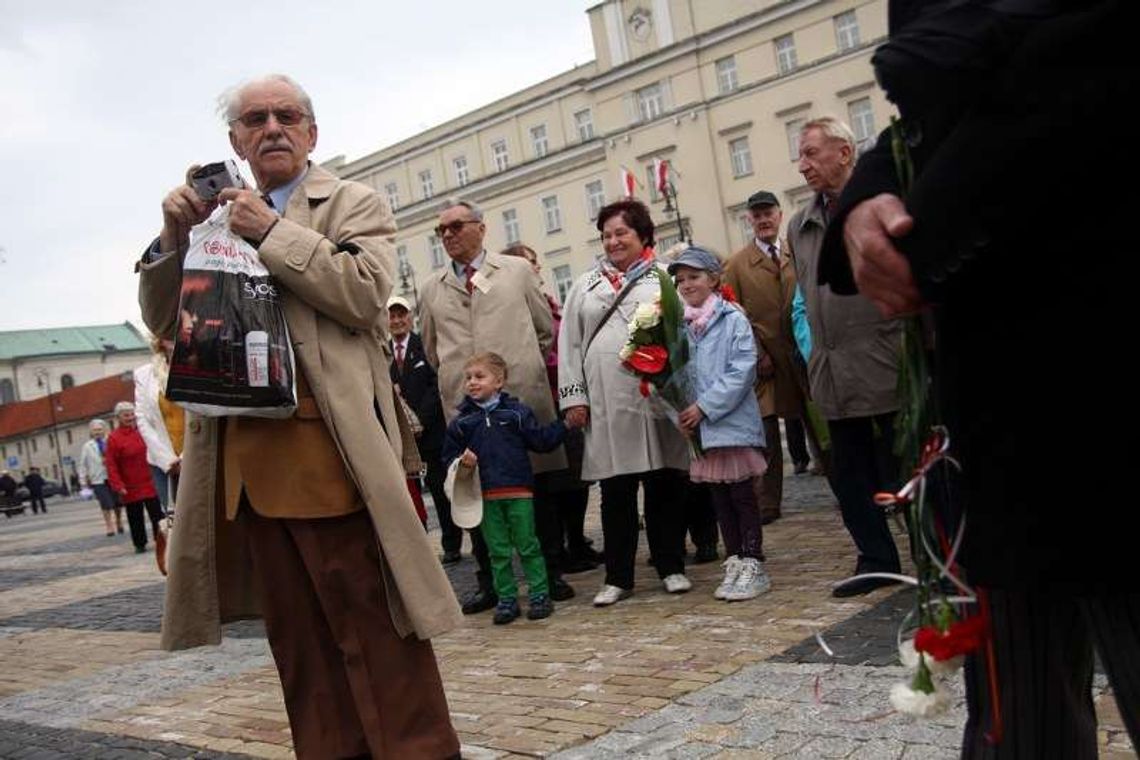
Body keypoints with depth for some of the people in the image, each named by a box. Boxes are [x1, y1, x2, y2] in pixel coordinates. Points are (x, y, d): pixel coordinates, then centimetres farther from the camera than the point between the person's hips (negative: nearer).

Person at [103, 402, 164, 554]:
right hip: (130, 488, -3)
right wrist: (118, 486, -16)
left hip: (149, 484, 3)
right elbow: (111, 465, -10)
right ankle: (140, 544, 17)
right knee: (135, 517, 5)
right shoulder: (113, 438, -8)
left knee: (157, 513, 4)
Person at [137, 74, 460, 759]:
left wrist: (273, 234, -11)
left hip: (329, 453, -5)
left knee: (373, 632, -3)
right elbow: (165, 324, 16)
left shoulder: (354, 204, 7)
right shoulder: (219, 214, 20)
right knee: (299, 641, 12)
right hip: (246, 459, 5)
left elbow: (366, 294, -10)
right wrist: (174, 237, 0)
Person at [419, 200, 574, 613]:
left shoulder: (517, 270, 8)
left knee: (538, 490, 4)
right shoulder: (432, 288, 13)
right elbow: (431, 347, 22)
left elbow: (546, 328, 13)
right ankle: (489, 583, 12)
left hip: (522, 395, -2)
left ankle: (551, 575, 14)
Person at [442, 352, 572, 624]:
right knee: (498, 552, 8)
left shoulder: (517, 411, 2)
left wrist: (565, 425, -4)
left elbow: (541, 440, 4)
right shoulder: (460, 422, 6)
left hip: (518, 492, -2)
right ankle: (506, 599, 17)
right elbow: (449, 456, 9)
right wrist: (461, 461, -11)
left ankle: (539, 595, 13)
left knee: (528, 546, 3)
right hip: (486, 497, 2)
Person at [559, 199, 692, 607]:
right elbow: (569, 344, 12)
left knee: (664, 486, 4)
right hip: (606, 404, 2)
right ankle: (618, 577, 13)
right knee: (615, 492, 4)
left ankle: (671, 567, 18)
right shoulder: (586, 285, 16)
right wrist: (573, 396, 4)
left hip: (655, 397, -1)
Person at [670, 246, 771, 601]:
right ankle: (734, 563, 20)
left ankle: (753, 565, 9)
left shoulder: (733, 319, -7)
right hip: (700, 426, 5)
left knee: (742, 495, 1)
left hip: (733, 421, -5)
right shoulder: (680, 326, 8)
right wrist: (682, 412, -6)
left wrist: (705, 407, -17)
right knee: (719, 497, 11)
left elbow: (742, 371, -14)